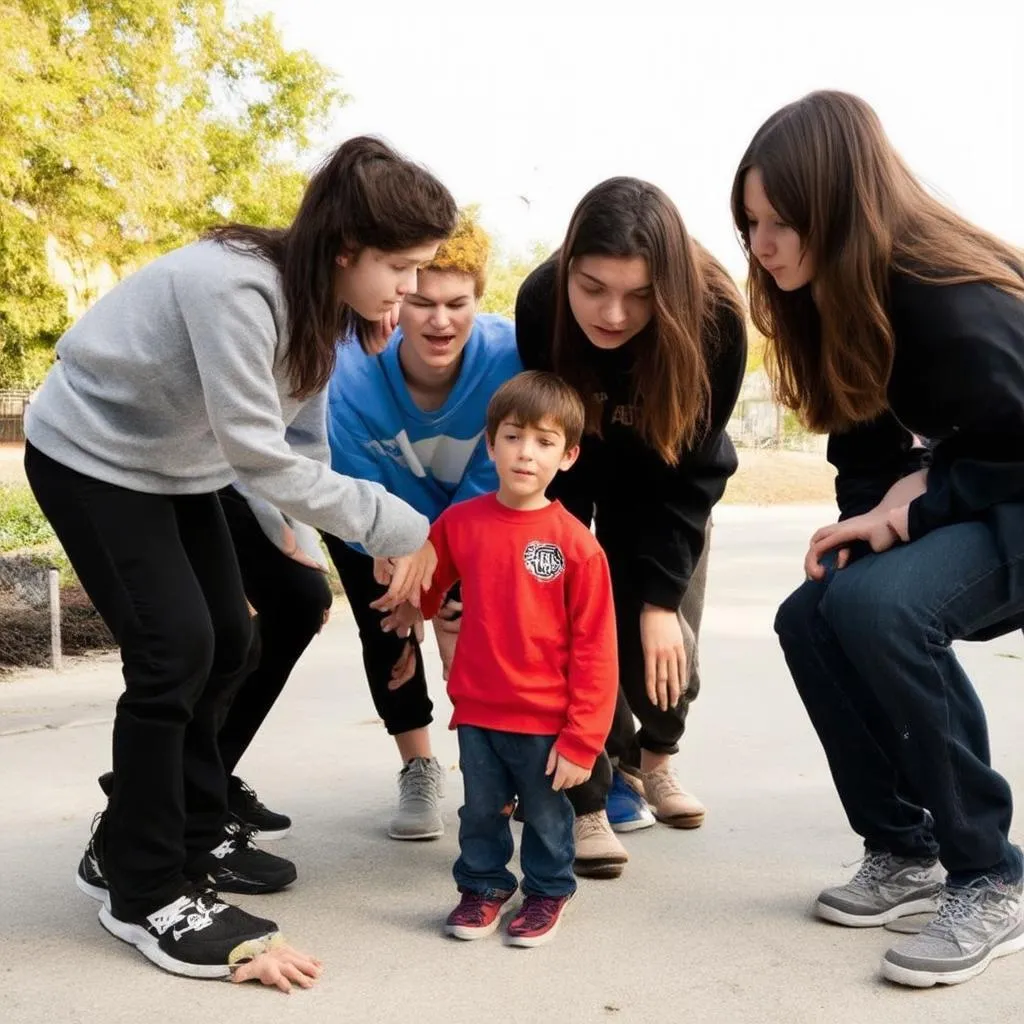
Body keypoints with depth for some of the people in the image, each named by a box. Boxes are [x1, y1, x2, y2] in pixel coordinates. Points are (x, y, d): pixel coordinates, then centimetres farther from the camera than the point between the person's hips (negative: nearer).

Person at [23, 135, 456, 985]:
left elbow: (305, 445, -7)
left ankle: (186, 840, 24)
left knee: (227, 643, 7)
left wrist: (388, 543, -16)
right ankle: (144, 895, 0)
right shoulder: (237, 289, -34)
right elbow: (263, 459, -33)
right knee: (175, 648, -13)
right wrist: (400, 528, -29)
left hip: (173, 463, 9)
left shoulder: (319, 297, -6)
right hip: (90, 458, -9)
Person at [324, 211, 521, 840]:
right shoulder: (351, 372, -38)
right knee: (386, 621, -10)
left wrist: (456, 584, -35)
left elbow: (489, 487, -26)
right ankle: (419, 769, 9)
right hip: (373, 508, 0)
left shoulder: (510, 357, -37)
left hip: (471, 508, 1)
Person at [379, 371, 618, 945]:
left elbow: (594, 649, -13)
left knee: (546, 814, 17)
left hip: (546, 721, -2)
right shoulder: (460, 522, -5)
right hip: (477, 713, 3)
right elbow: (424, 588, 16)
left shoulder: (576, 543, -15)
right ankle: (483, 886, 39)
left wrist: (581, 738, -13)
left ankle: (549, 890, 39)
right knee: (481, 811, 18)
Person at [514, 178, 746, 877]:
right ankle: (589, 795, 2)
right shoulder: (539, 305, -33)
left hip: (667, 483, 0)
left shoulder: (713, 318, -33)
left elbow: (688, 467, -23)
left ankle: (652, 758, 26)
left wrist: (659, 597, -24)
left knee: (667, 638, -6)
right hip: (573, 476, 0)